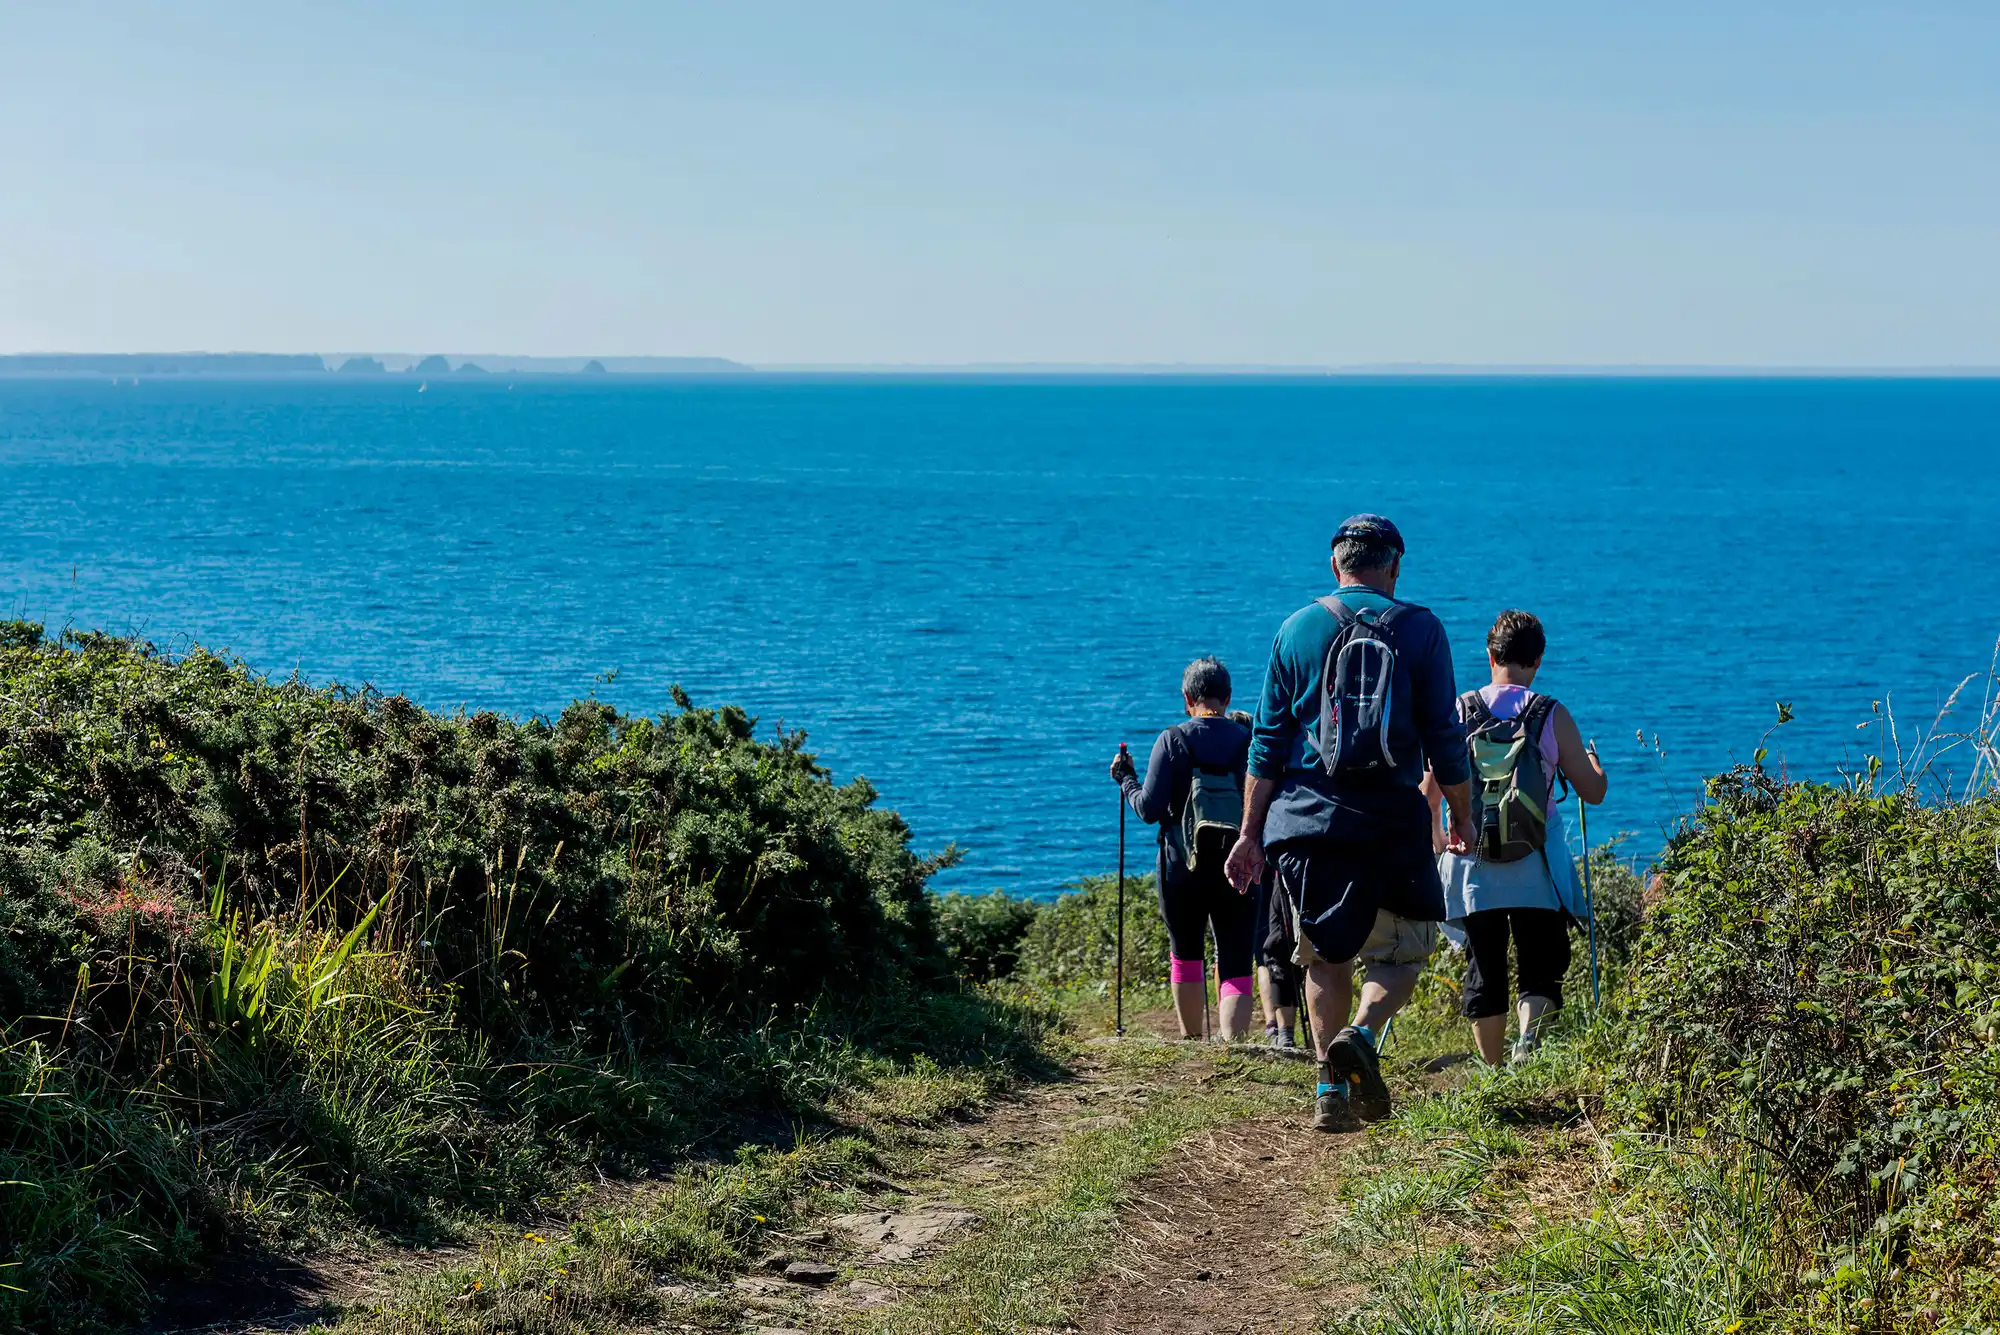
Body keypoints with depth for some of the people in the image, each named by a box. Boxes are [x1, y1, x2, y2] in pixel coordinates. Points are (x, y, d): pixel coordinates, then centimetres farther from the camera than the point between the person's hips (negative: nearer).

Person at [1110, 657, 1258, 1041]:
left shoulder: (1172, 740, -4)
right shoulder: (1249, 741, 1)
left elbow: (1149, 809, -9)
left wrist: (1125, 780, 8)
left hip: (1182, 869, 0)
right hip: (1237, 870, 0)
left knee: (1186, 957, 18)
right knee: (1236, 964, -3)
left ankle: (1192, 1042, 28)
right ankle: (1232, 1044, -20)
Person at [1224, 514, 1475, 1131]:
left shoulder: (1297, 629, 7)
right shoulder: (1421, 629, 2)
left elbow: (1268, 742, 6)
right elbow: (1445, 738, 2)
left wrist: (1250, 832, 10)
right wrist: (1463, 816, 15)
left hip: (1306, 818, 2)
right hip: (1393, 820, -2)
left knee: (1325, 957, 12)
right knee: (1402, 950, 11)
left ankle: (1330, 1091, 6)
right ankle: (1362, 1034, -16)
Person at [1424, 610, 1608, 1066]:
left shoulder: (1459, 712, 2)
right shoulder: (1552, 716, -2)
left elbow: (1429, 792, 6)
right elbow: (1593, 792, 4)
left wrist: (1437, 840, 23)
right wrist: (1595, 765, 26)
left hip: (1472, 863, 2)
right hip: (1535, 867, -2)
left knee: (1484, 971, 11)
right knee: (1541, 964, 4)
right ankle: (1529, 1036, -24)